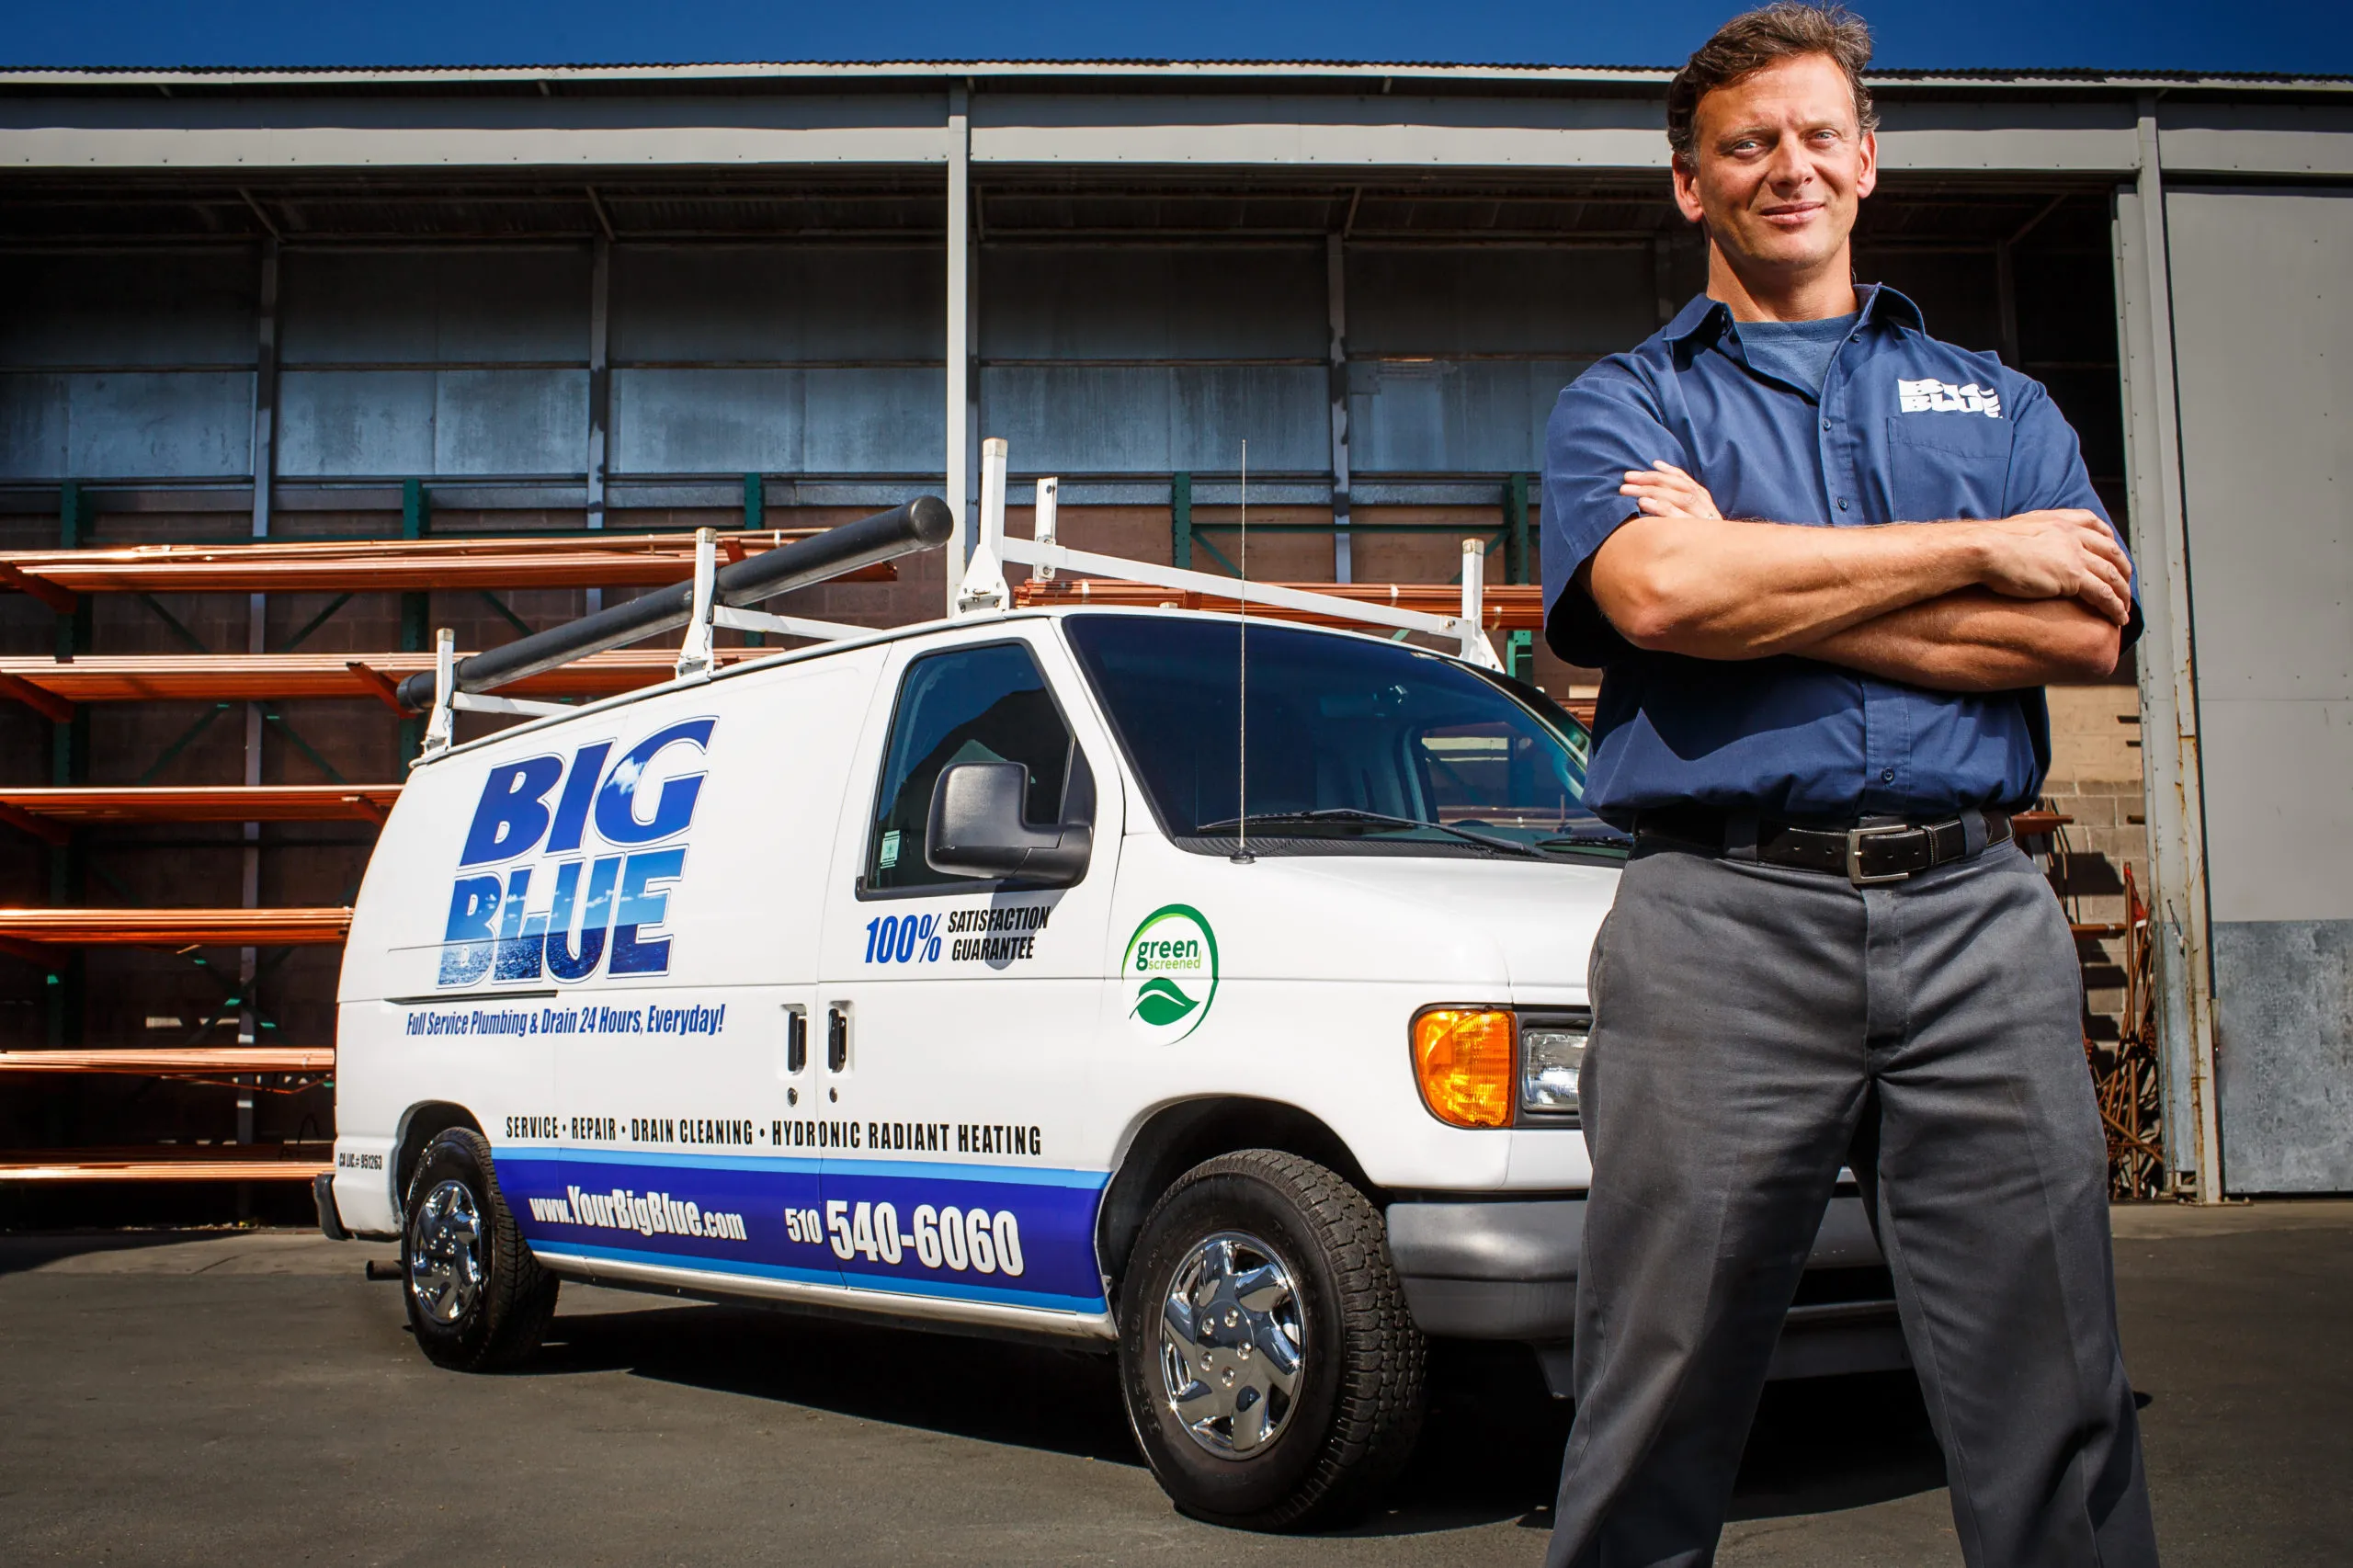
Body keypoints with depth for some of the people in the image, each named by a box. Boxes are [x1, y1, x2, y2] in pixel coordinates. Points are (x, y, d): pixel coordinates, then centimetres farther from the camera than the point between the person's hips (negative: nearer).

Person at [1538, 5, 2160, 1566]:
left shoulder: (2000, 401, 21)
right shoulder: (1626, 403, 13)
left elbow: (2087, 631, 2)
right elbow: (1657, 593, -10)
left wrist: (1765, 586, -5)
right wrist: (1980, 552, -3)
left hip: (1977, 911, 3)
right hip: (1722, 920, -2)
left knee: (2056, 1406, 4)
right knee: (1662, 1411, 3)